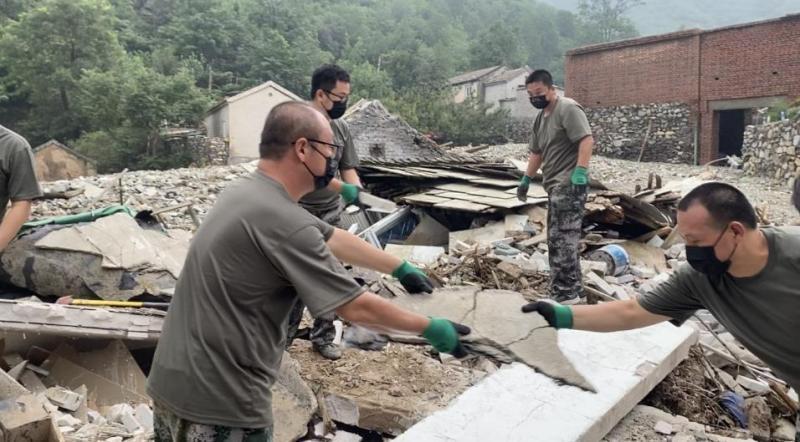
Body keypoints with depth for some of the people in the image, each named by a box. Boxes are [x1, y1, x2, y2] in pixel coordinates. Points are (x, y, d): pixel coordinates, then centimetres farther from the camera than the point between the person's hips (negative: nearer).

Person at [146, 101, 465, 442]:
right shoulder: (284, 223, -25)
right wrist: (431, 329, -5)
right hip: (218, 401, -9)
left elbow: (333, 239, 12)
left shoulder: (249, 192, 5)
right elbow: (357, 308, -19)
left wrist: (401, 268, 20)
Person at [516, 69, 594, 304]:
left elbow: (587, 140, -19)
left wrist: (580, 171, -26)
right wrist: (526, 179, 27)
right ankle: (573, 289, 21)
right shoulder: (540, 118, 21)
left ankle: (565, 293, -6)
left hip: (569, 184, -10)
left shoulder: (568, 108, -8)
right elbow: (536, 152, 28)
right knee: (559, 238, 12)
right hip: (555, 186, 10)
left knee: (562, 238, -11)